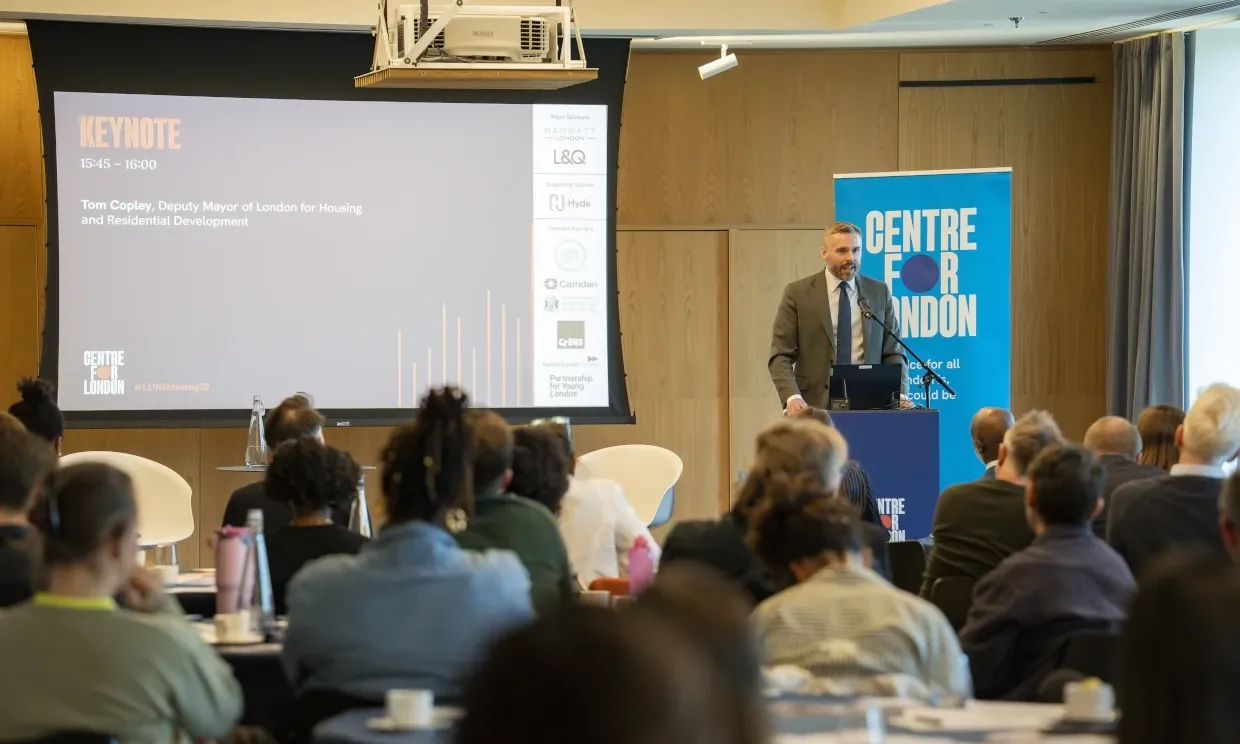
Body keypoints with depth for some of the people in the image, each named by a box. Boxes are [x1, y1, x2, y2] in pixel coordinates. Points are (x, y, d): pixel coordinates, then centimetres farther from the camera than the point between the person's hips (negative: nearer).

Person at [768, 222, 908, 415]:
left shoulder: (879, 292, 9)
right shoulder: (798, 293, 1)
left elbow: (893, 353, 9)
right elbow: (780, 356, -3)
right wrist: (792, 397, -20)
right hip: (815, 406, -2)